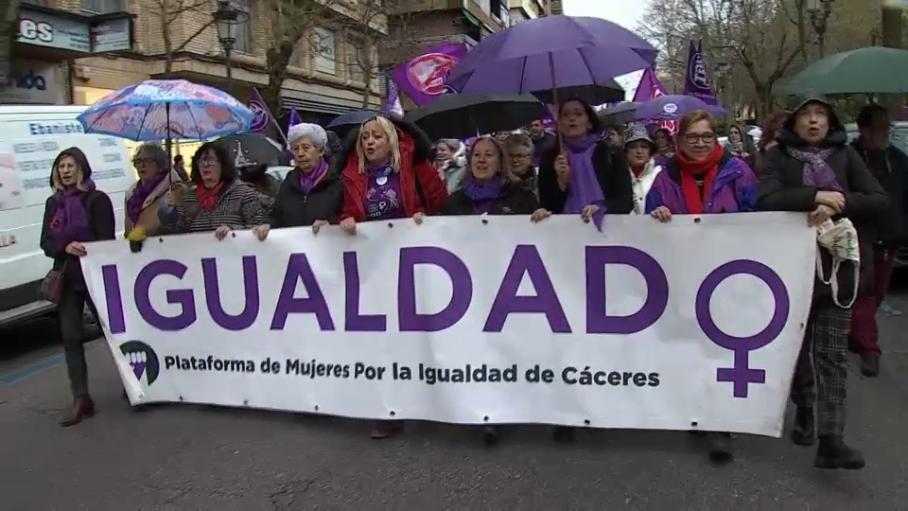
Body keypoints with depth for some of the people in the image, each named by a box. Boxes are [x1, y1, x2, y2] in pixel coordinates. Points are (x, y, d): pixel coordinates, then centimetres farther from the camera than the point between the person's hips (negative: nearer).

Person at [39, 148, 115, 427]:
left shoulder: (97, 199, -4)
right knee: (70, 338, 1)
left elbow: (107, 241, -9)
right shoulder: (53, 202, 11)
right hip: (66, 278, 5)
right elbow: (46, 243, 8)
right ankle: (81, 399, 5)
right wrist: (66, 248, -15)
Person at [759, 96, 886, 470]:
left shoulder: (845, 154, 7)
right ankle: (804, 410, 34)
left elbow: (879, 201, -1)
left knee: (832, 353, -4)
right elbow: (768, 200, -15)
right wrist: (816, 196, -22)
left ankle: (830, 440, -5)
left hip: (838, 266, 1)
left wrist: (838, 205, -15)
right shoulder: (778, 155, 2)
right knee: (798, 345, 13)